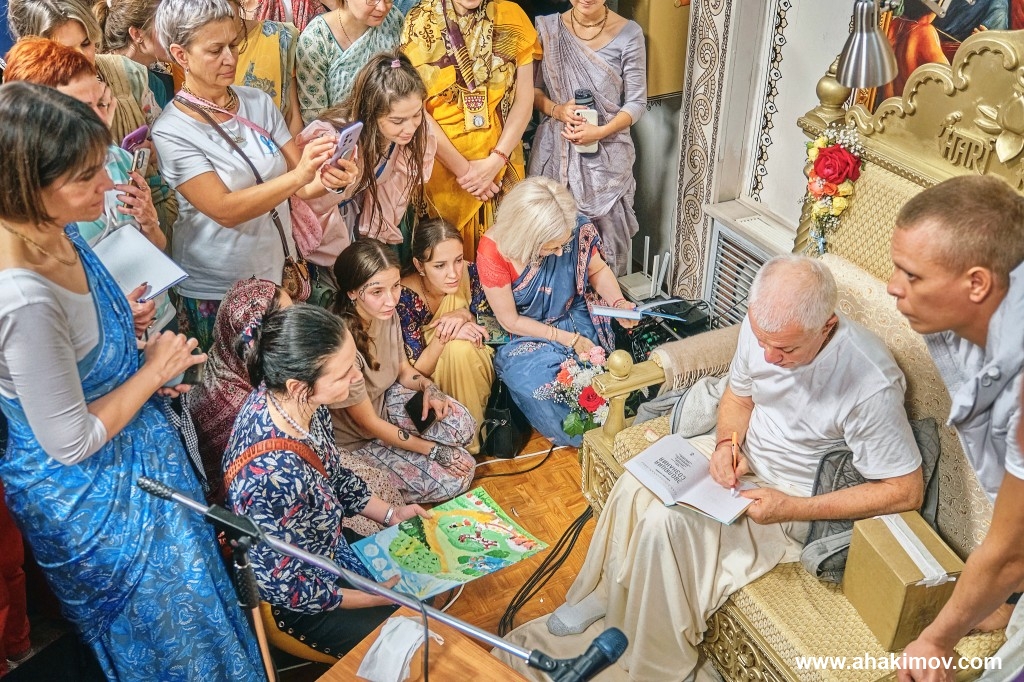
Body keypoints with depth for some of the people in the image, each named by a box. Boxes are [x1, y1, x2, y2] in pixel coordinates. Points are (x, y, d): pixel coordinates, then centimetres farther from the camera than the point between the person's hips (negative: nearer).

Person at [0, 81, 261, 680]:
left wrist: (130, 337, -7)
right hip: (89, 490, -8)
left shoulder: (54, 230, -11)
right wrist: (152, 372, -17)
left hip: (137, 448, 8)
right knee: (162, 616, 19)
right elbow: (70, 443, -27)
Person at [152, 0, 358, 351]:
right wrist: (299, 175, -34)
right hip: (216, 292, -4)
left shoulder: (258, 102, -1)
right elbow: (224, 210, -23)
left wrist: (331, 178, -24)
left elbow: (302, 187, -1)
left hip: (278, 269, 4)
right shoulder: (172, 131, -14)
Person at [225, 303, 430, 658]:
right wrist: (376, 598, -17)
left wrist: (390, 513, -1)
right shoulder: (272, 474, -42)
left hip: (331, 543, 7)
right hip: (298, 601, -7)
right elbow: (282, 587, -27)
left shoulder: (296, 402, -18)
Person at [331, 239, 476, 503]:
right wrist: (434, 450, -17)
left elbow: (404, 369, 7)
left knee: (463, 425, -13)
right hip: (356, 439, -6)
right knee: (454, 480, -12)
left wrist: (429, 387, -16)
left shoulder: (387, 315, -13)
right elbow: (368, 423, -23)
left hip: (385, 400, 7)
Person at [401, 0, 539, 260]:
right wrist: (462, 168, -11)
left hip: (500, 163, 2)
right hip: (439, 162, -1)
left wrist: (496, 161, -11)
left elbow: (524, 99, -1)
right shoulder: (420, 22, -6)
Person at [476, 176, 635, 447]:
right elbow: (510, 321, -15)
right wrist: (568, 338, -17)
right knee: (531, 379, -29)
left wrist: (618, 302, -18)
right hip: (525, 334, -2)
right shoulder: (492, 251, -26)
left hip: (577, 320, 2)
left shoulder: (577, 227, -20)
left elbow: (598, 270, 2)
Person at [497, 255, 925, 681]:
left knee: (666, 523, -22)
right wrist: (726, 441, -16)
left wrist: (793, 508, -27)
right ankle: (602, 596, 11)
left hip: (792, 494, -6)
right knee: (635, 486, -13)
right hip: (742, 454, 6)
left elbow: (908, 491, -22)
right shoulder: (763, 324, -14)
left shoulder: (871, 385, -31)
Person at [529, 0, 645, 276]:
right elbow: (532, 88, 6)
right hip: (556, 149, 2)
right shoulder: (548, 27, 1)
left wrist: (601, 131, -19)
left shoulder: (628, 33, -6)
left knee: (606, 230, 3)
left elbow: (637, 102, -4)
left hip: (607, 152, -1)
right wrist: (557, 110, -14)